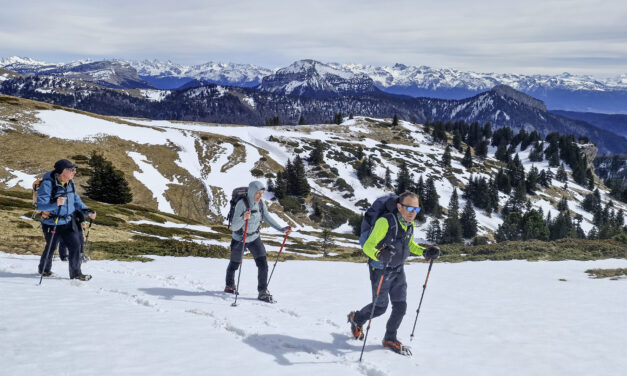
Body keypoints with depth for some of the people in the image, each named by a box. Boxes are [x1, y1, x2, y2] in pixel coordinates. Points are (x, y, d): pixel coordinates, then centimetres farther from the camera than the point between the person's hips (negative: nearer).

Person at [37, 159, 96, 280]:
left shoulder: (70, 183, 2)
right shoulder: (48, 184, -19)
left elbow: (76, 201, 13)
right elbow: (40, 206, -24)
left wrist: (87, 212, 0)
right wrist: (56, 204, -40)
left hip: (69, 222, 5)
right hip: (52, 224, -5)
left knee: (75, 245, -3)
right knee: (51, 248, 12)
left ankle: (76, 273, 9)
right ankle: (44, 269, 38)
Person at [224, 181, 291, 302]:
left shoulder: (261, 204, -10)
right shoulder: (241, 204, -27)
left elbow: (268, 218, 1)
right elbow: (234, 227, -30)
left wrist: (282, 229, -10)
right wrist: (243, 218, -50)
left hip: (254, 238, 4)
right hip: (239, 239, -4)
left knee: (263, 264, -8)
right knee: (234, 264, 16)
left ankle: (263, 292, 1)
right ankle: (229, 285, 43)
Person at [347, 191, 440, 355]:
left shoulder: (410, 224, -3)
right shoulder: (385, 222, -27)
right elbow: (367, 246, -28)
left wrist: (425, 252, -1)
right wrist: (379, 254, -49)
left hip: (398, 270, 6)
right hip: (380, 270, -6)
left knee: (400, 306, 2)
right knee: (380, 307, 6)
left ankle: (390, 339, 23)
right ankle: (356, 318, 37)